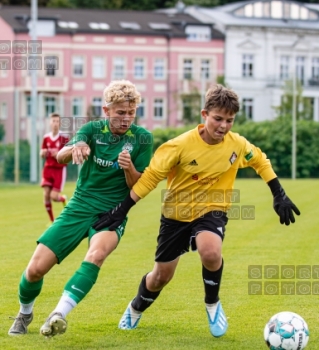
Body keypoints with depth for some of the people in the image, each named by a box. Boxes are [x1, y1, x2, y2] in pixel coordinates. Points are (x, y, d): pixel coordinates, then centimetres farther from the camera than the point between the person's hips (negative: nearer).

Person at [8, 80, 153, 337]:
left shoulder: (142, 138, -4)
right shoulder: (93, 129, -2)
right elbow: (60, 157, -19)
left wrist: (129, 168, -24)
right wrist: (75, 148, -43)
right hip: (79, 208, 2)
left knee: (96, 254, -37)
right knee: (35, 269, -7)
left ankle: (59, 314, -39)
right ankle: (24, 314, 24)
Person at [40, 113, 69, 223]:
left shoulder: (64, 138, -8)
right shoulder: (46, 138, 4)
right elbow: (42, 154, 13)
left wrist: (58, 154, -23)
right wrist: (43, 153, -10)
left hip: (59, 169, -4)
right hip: (48, 168, 4)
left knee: (54, 196, -11)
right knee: (46, 195, -6)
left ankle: (63, 199, 28)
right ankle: (52, 221, 9)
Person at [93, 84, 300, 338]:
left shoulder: (237, 144, -14)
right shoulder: (182, 145, -22)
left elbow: (261, 161, 8)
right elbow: (151, 175, -14)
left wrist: (279, 195, 6)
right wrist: (123, 209, -14)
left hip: (212, 211, 0)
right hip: (177, 213, 0)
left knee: (210, 252, -34)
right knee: (162, 276, 11)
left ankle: (213, 303, -4)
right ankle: (136, 309, 45)